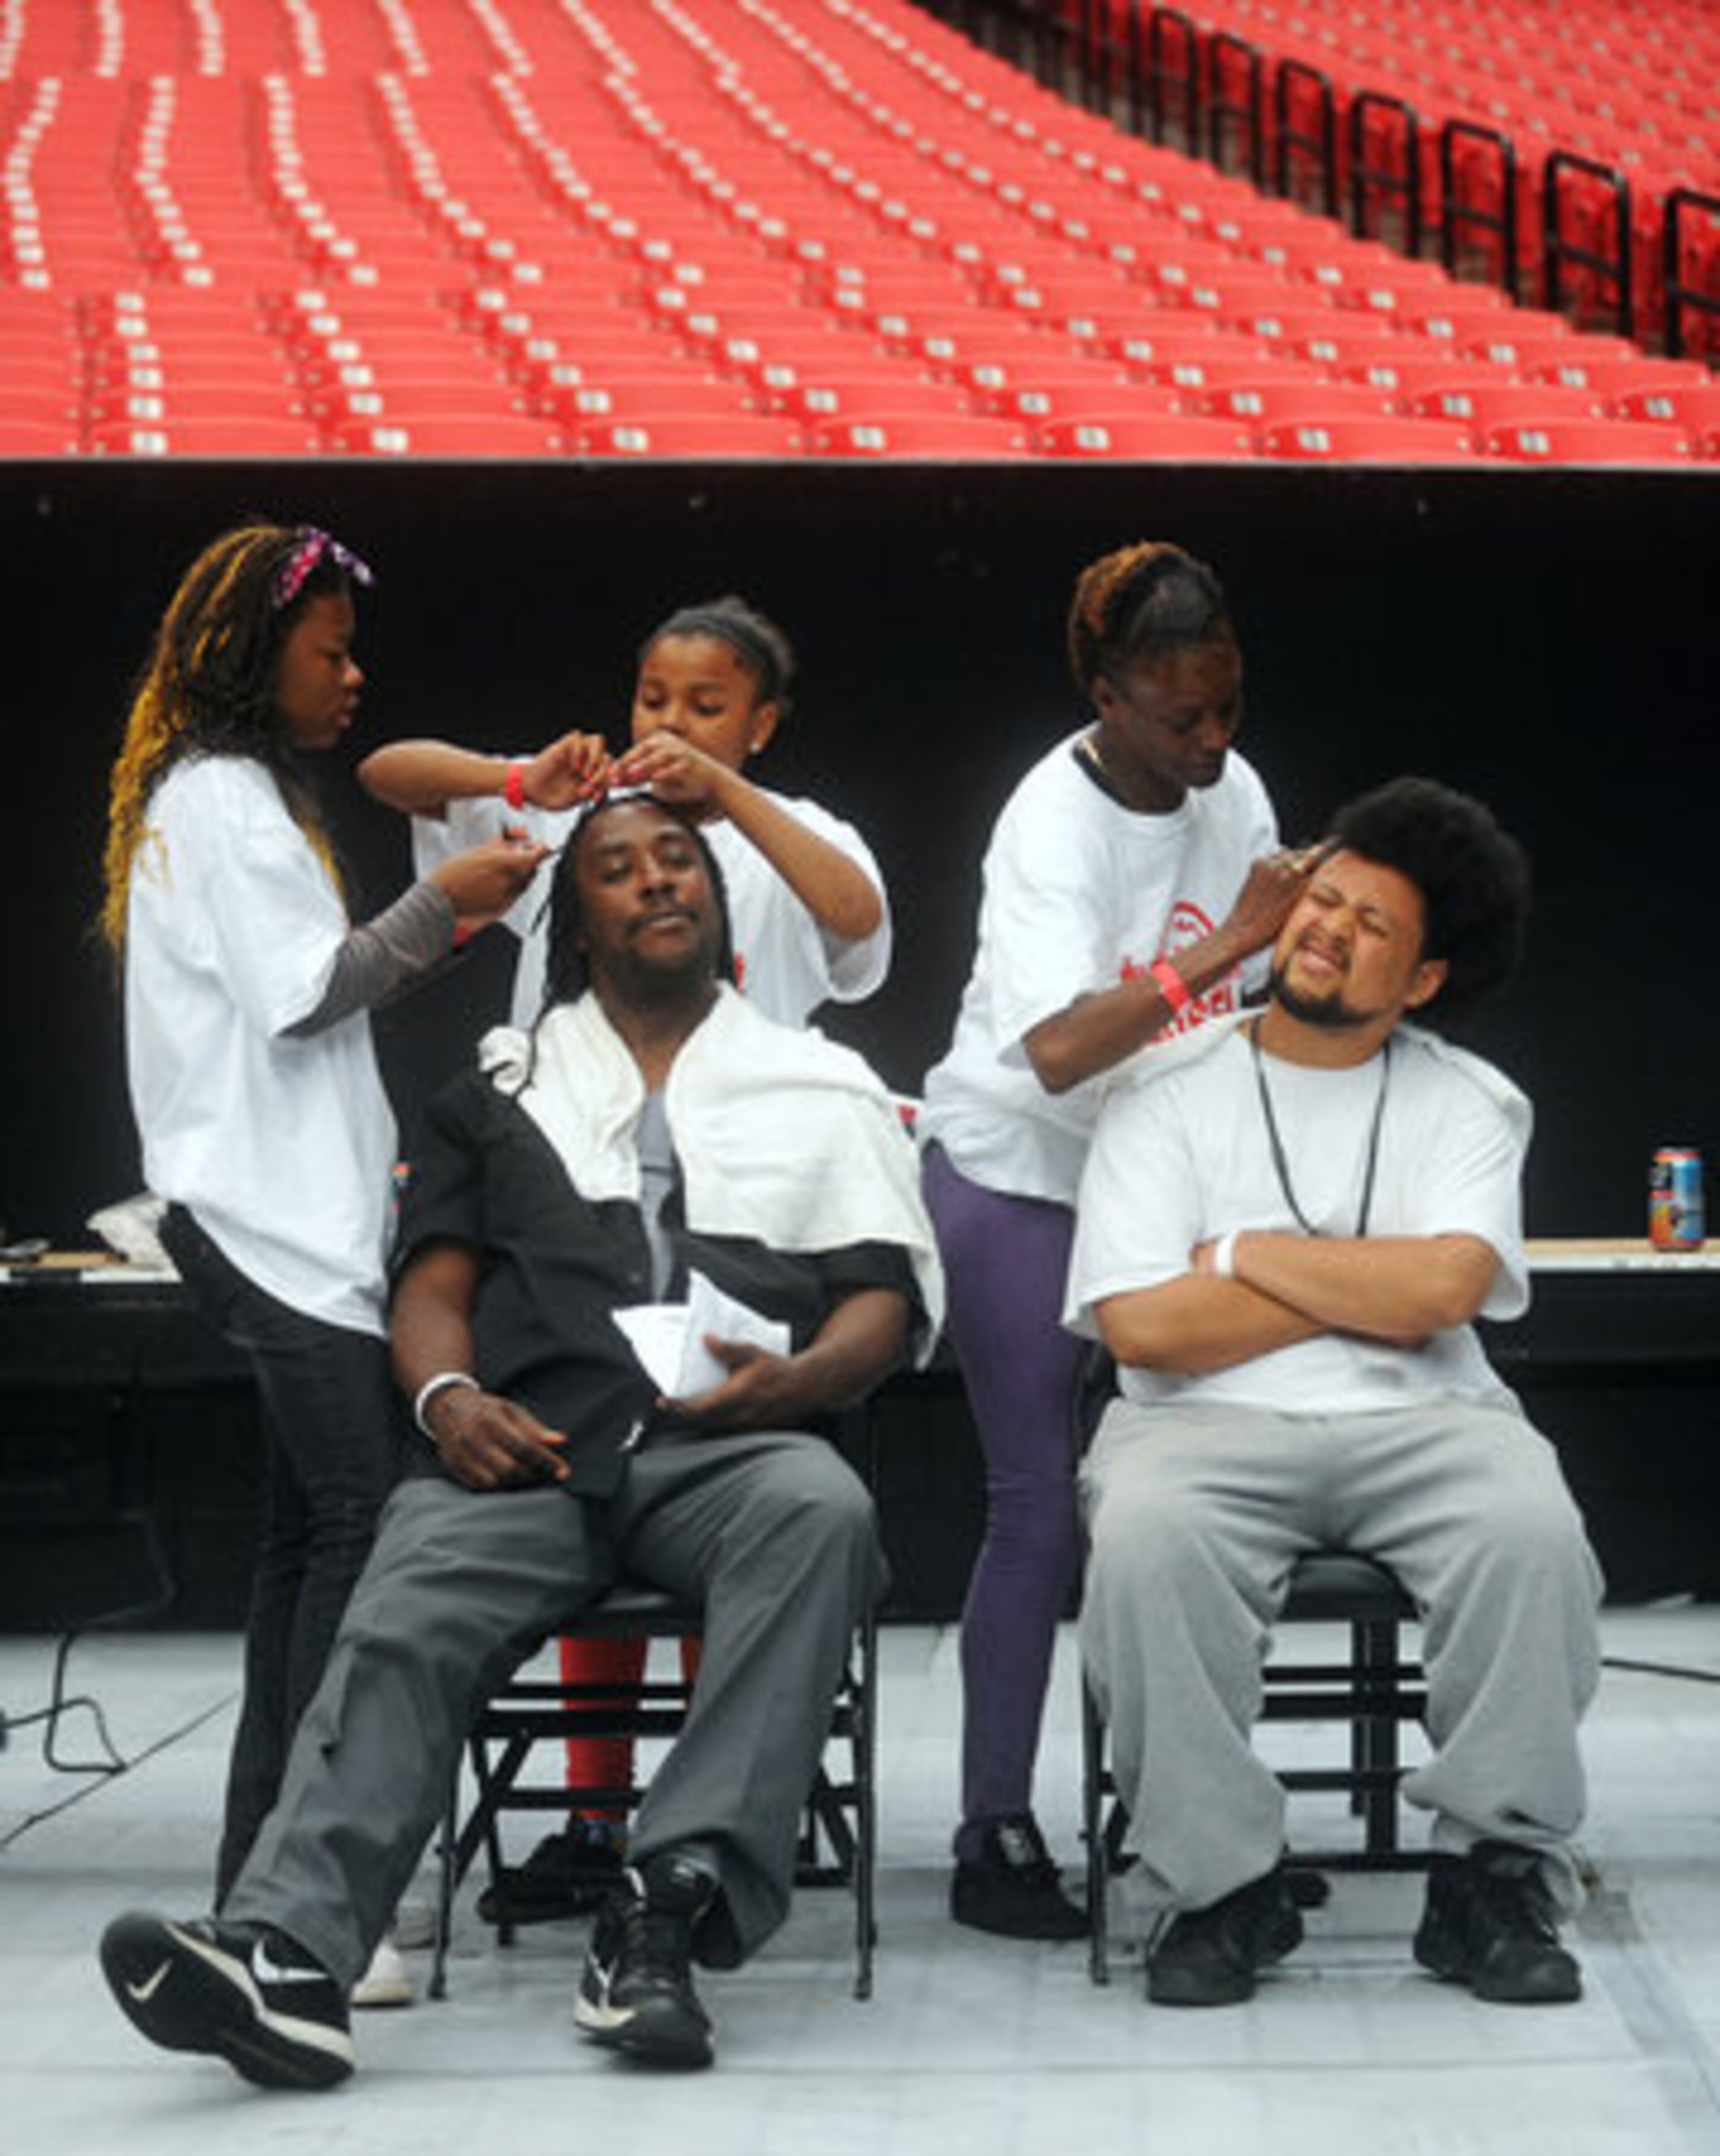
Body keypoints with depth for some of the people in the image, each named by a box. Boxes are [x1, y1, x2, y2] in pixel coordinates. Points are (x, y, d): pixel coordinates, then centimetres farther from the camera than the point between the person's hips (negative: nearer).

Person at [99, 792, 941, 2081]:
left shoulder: (821, 1089, 25)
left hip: (731, 1445, 0)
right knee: (402, 1625, -31)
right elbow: (434, 1284, 18)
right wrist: (448, 1396, -6)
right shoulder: (504, 1095, 28)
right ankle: (288, 1958, -50)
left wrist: (798, 1378, -8)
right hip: (535, 1445, 1)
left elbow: (885, 1295, 15)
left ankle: (674, 1906, -43)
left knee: (821, 1511, -37)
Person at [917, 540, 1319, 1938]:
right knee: (1038, 1506, -7)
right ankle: (995, 1840, 0)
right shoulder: (1055, 824, -22)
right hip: (1019, 1182, -6)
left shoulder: (1230, 789, -2)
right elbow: (1057, 1051, -36)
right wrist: (1224, 942, -38)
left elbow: (1266, 997, 12)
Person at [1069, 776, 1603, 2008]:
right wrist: (1370, 1289, -3)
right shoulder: (1168, 1097, 8)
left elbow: (1444, 1290, -9)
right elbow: (1141, 1324, -6)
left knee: (1532, 1529, -31)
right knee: (1146, 1539, -34)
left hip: (1420, 1422, 1)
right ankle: (1223, 1886, -19)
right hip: (1208, 1428, -1)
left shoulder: (1471, 1105, 11)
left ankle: (1495, 1879, -16)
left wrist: (1245, 1253, -4)